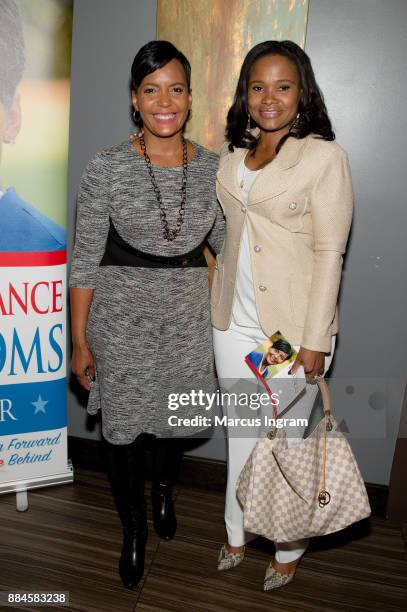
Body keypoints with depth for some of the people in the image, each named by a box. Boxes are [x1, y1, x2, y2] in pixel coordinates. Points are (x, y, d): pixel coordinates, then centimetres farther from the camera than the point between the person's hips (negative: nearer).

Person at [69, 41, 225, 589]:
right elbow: (86, 259, -8)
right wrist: (80, 341, -7)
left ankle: (163, 489, 55)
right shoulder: (106, 169, -11)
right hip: (122, 320, -2)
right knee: (122, 426, 11)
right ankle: (134, 527, 40)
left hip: (187, 317, 3)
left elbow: (224, 238, 12)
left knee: (173, 417, 21)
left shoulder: (212, 167, -2)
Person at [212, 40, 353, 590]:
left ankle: (289, 545, 35)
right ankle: (238, 529, 40)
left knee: (285, 440, 9)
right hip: (234, 322, 5)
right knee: (241, 433, 18)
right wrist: (221, 303, 11)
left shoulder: (324, 156, -8)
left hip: (292, 329, -5)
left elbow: (329, 252, -12)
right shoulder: (233, 155, 9)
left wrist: (314, 341, -15)